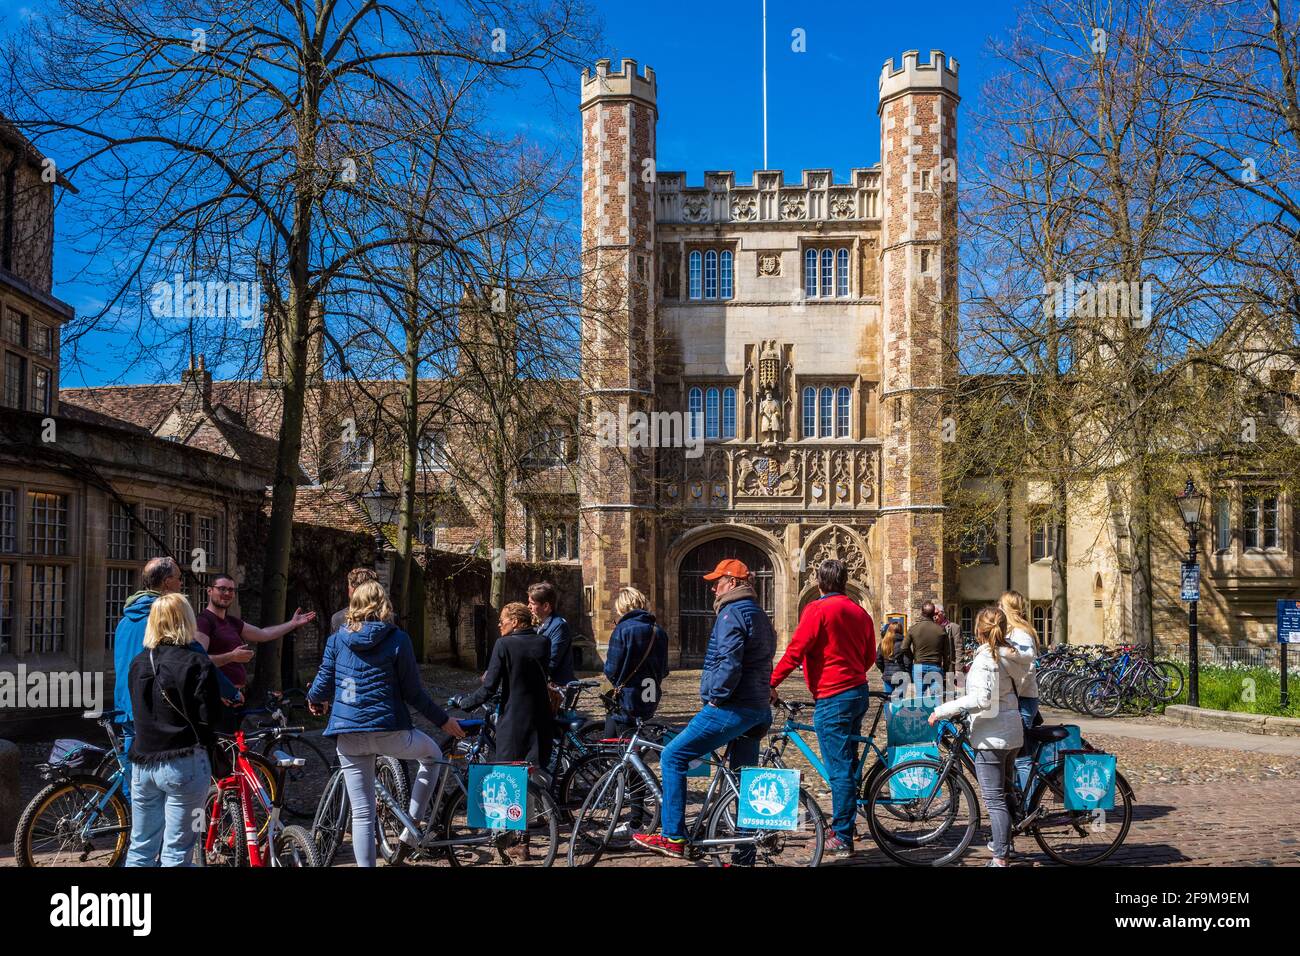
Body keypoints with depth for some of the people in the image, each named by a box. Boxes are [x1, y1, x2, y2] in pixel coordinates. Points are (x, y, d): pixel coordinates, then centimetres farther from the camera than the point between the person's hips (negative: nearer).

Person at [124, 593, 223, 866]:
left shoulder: (138, 662, 7)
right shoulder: (197, 662, -12)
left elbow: (138, 711, 14)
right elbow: (209, 717, -12)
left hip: (142, 763, 6)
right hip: (183, 764, -6)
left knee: (141, 848, 16)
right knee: (176, 852, 0)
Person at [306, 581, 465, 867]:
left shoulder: (337, 639, 6)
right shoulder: (397, 639, -2)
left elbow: (323, 684, 9)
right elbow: (413, 692, -2)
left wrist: (314, 700, 32)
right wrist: (443, 720, 9)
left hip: (348, 734, 3)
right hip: (388, 731, -3)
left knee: (362, 814, 9)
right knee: (433, 754, 27)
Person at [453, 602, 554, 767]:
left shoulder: (504, 644, -11)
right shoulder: (544, 643, 3)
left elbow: (489, 688, -13)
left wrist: (463, 702, 3)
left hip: (512, 722, -5)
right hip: (540, 722, 5)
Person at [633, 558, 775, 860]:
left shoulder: (731, 614, -12)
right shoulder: (759, 615, 20)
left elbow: (728, 663, -24)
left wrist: (716, 697, -14)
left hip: (731, 708, -10)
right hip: (758, 709, 10)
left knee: (672, 757, -6)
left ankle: (673, 838, -8)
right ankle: (745, 855, 15)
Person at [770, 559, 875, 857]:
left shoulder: (818, 609, -12)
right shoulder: (859, 611, 12)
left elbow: (795, 651, -16)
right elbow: (870, 656, 18)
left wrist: (771, 684, -10)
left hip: (832, 698, -8)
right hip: (858, 692, 8)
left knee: (839, 769, -4)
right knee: (847, 764, 19)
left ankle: (842, 839, 2)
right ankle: (846, 826, 30)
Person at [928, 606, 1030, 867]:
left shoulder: (985, 659, -18)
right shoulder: (1010, 655, 8)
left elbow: (981, 699, -28)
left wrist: (943, 710, -26)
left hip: (990, 736, -9)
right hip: (1013, 733, 9)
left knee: (994, 799, -3)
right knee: (1004, 791, 23)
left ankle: (1000, 859, 0)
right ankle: (1004, 842, 38)